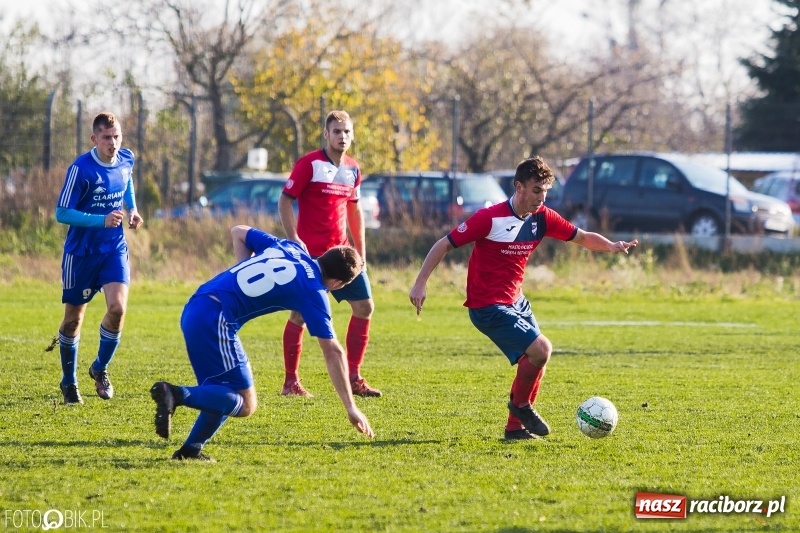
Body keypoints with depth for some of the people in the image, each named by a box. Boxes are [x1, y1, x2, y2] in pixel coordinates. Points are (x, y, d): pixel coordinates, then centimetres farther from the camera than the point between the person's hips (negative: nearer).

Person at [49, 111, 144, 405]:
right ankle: (69, 382, 26)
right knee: (74, 317, 7)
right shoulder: (80, 169, -20)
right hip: (81, 252, -3)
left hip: (114, 249, 3)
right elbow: (62, 213, -18)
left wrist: (132, 209, 6)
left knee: (117, 308, -15)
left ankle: (100, 368, 9)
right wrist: (101, 220, -27)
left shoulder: (126, 160, -3)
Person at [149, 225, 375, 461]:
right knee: (245, 405, -4)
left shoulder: (289, 246, 15)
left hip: (193, 309, 8)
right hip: (216, 319, -8)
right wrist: (351, 408, 1)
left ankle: (191, 449, 11)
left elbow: (238, 232, 27)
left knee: (226, 394, 21)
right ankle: (177, 395, -21)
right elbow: (333, 352, -3)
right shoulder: (314, 293, -3)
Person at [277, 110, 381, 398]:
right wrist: (293, 239, -18)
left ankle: (353, 377, 8)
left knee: (364, 306, 1)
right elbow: (285, 200, -8)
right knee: (300, 312, -3)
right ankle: (291, 382, 4)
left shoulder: (352, 169, 10)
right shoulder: (309, 164, -8)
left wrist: (360, 251, 17)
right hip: (309, 252, -6)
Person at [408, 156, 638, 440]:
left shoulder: (542, 218, 0)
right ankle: (520, 404, 5)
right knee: (540, 349, -19)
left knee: (534, 362, 7)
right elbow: (443, 245, -14)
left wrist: (611, 246, -11)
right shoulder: (490, 218, -19)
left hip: (516, 302, 8)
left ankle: (515, 426, 20)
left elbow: (582, 237, 9)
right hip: (487, 307, -8)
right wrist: (420, 284, -19)